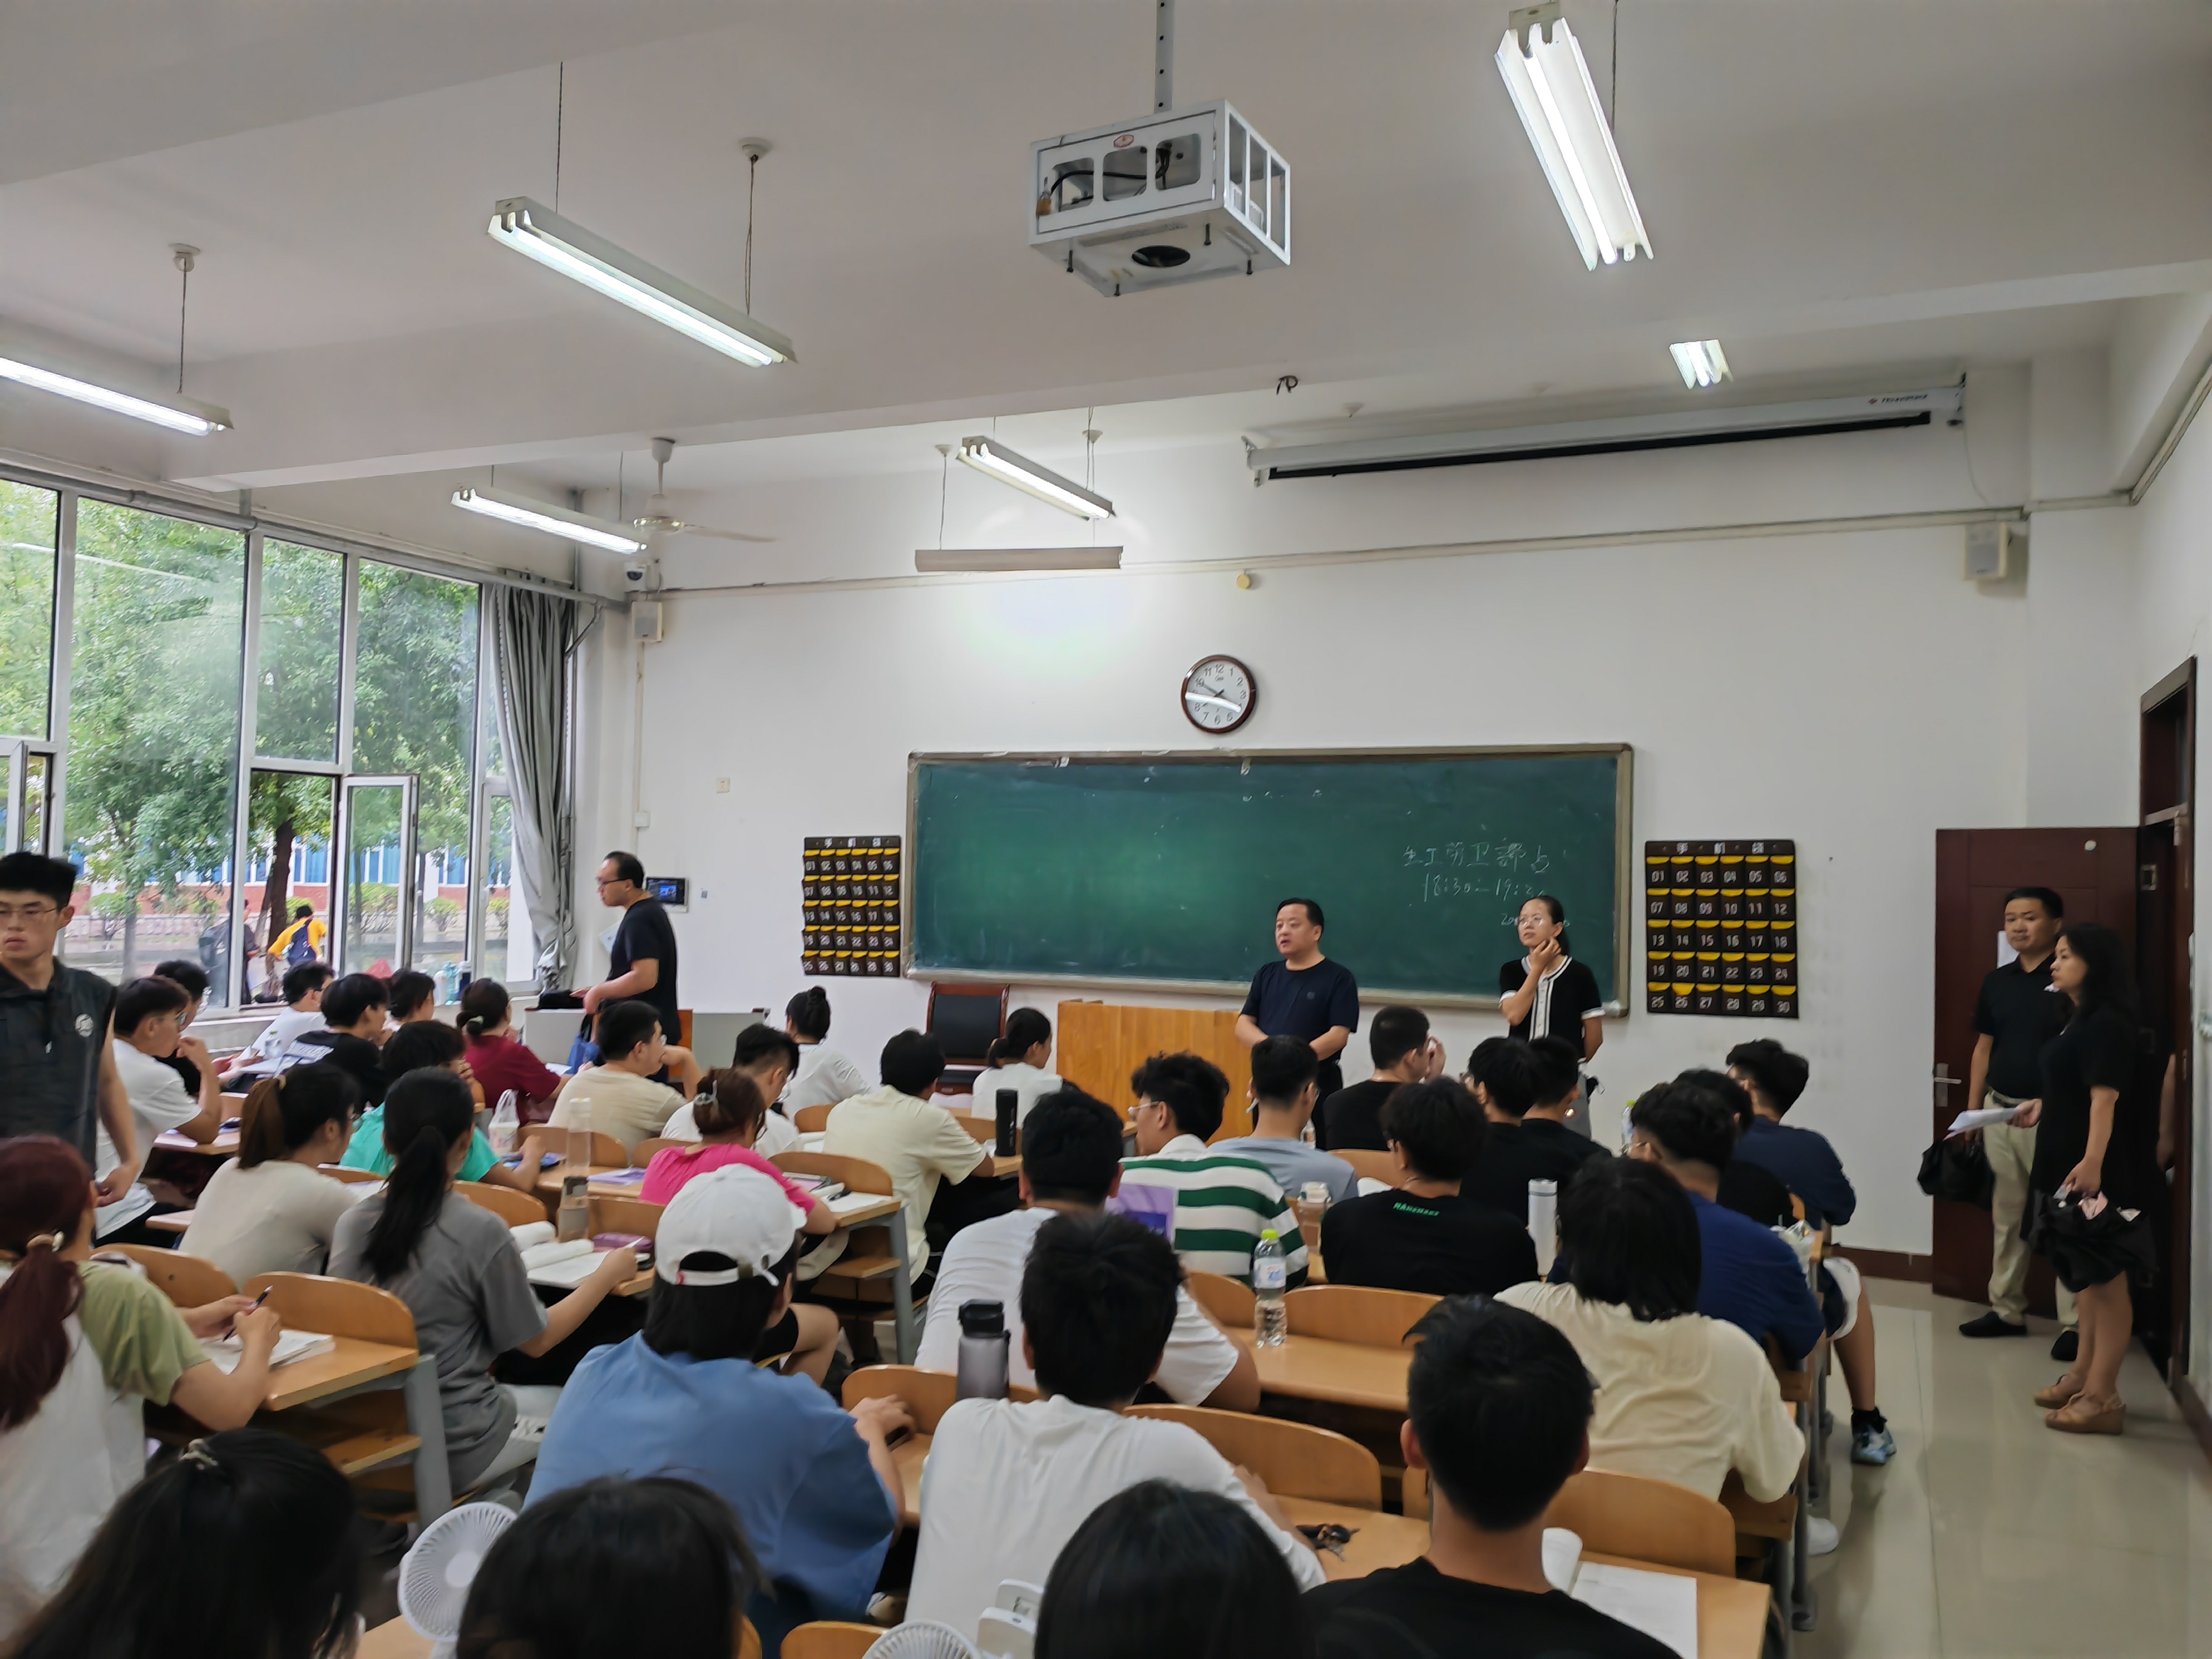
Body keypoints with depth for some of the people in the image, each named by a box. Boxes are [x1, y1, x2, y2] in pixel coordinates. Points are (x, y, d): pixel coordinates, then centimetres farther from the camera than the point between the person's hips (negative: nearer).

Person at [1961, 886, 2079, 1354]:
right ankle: (2007, 1310, 24)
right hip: (1999, 1114, 6)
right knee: (2006, 1216, 14)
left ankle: (2075, 1323, 7)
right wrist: (1972, 1110, 12)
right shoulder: (1996, 981, 10)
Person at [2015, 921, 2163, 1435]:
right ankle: (2083, 1375, 28)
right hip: (2066, 1165, 10)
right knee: (2088, 1278, 18)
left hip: (2098, 1173, -10)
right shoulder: (2082, 1020, 14)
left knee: (2106, 1280, -3)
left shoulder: (2107, 1024, -16)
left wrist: (2092, 1161, -33)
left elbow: (2105, 1096, -25)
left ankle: (2102, 1398, 2)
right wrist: (2043, 1105, 22)